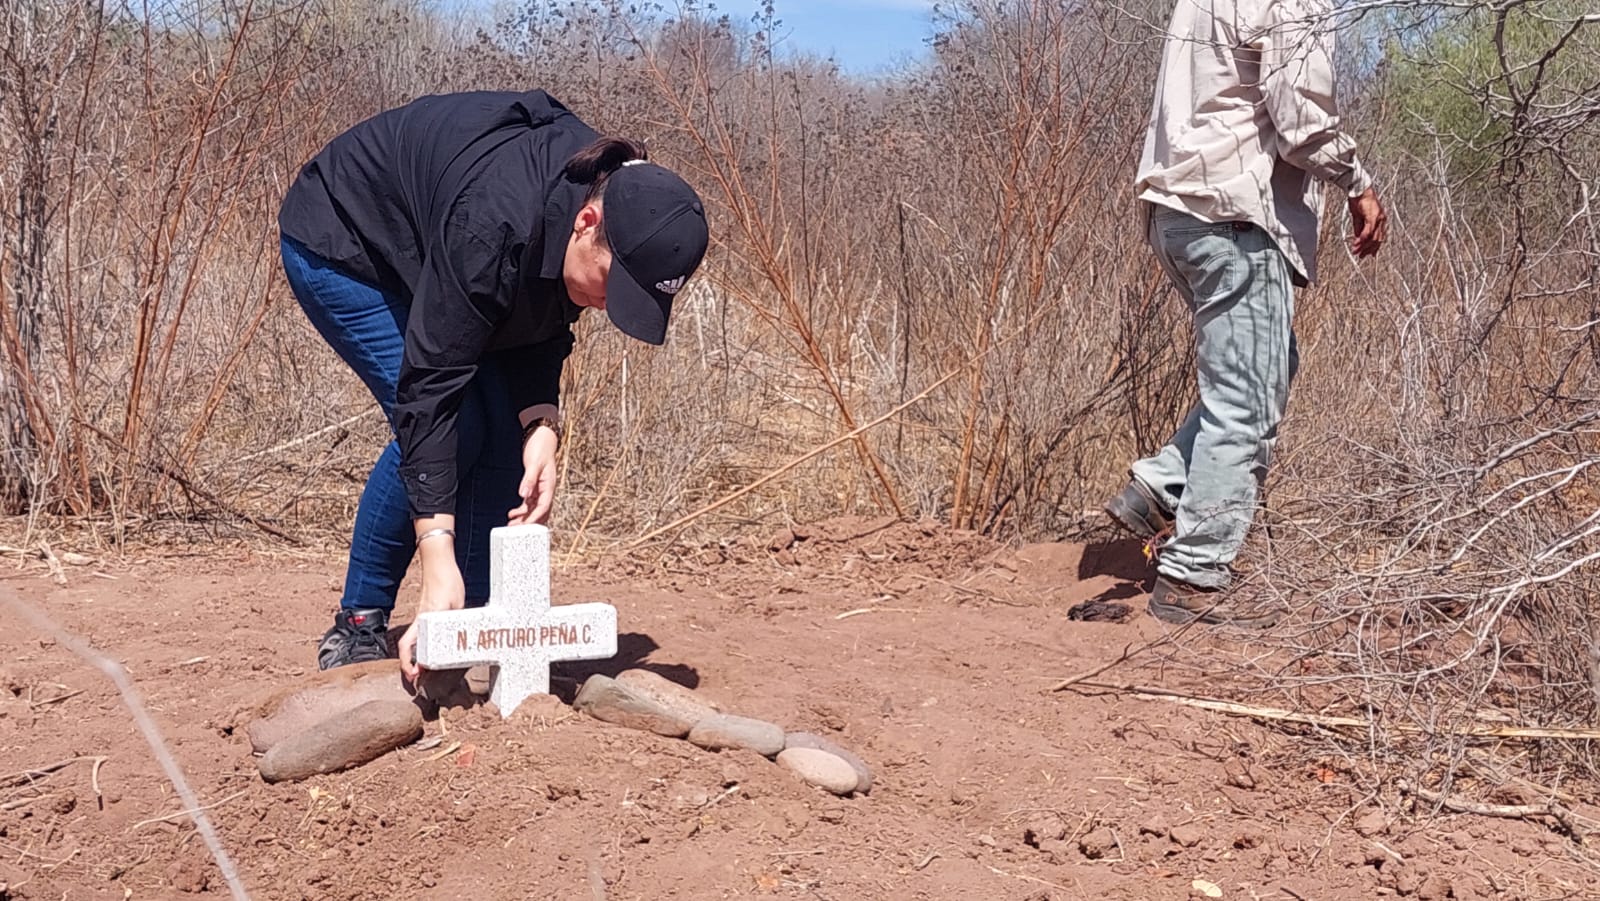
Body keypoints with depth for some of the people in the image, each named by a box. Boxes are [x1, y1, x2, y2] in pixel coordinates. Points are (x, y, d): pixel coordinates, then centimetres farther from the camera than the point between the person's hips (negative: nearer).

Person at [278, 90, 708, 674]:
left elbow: (543, 330, -9)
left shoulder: (616, 194, -20)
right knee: (455, 426, -19)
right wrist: (438, 555, -44)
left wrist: (542, 423, -28)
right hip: (338, 246, -7)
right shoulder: (495, 223, -42)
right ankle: (355, 629, -4)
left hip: (420, 254, 7)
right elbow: (430, 384, -41)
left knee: (504, 429, -7)